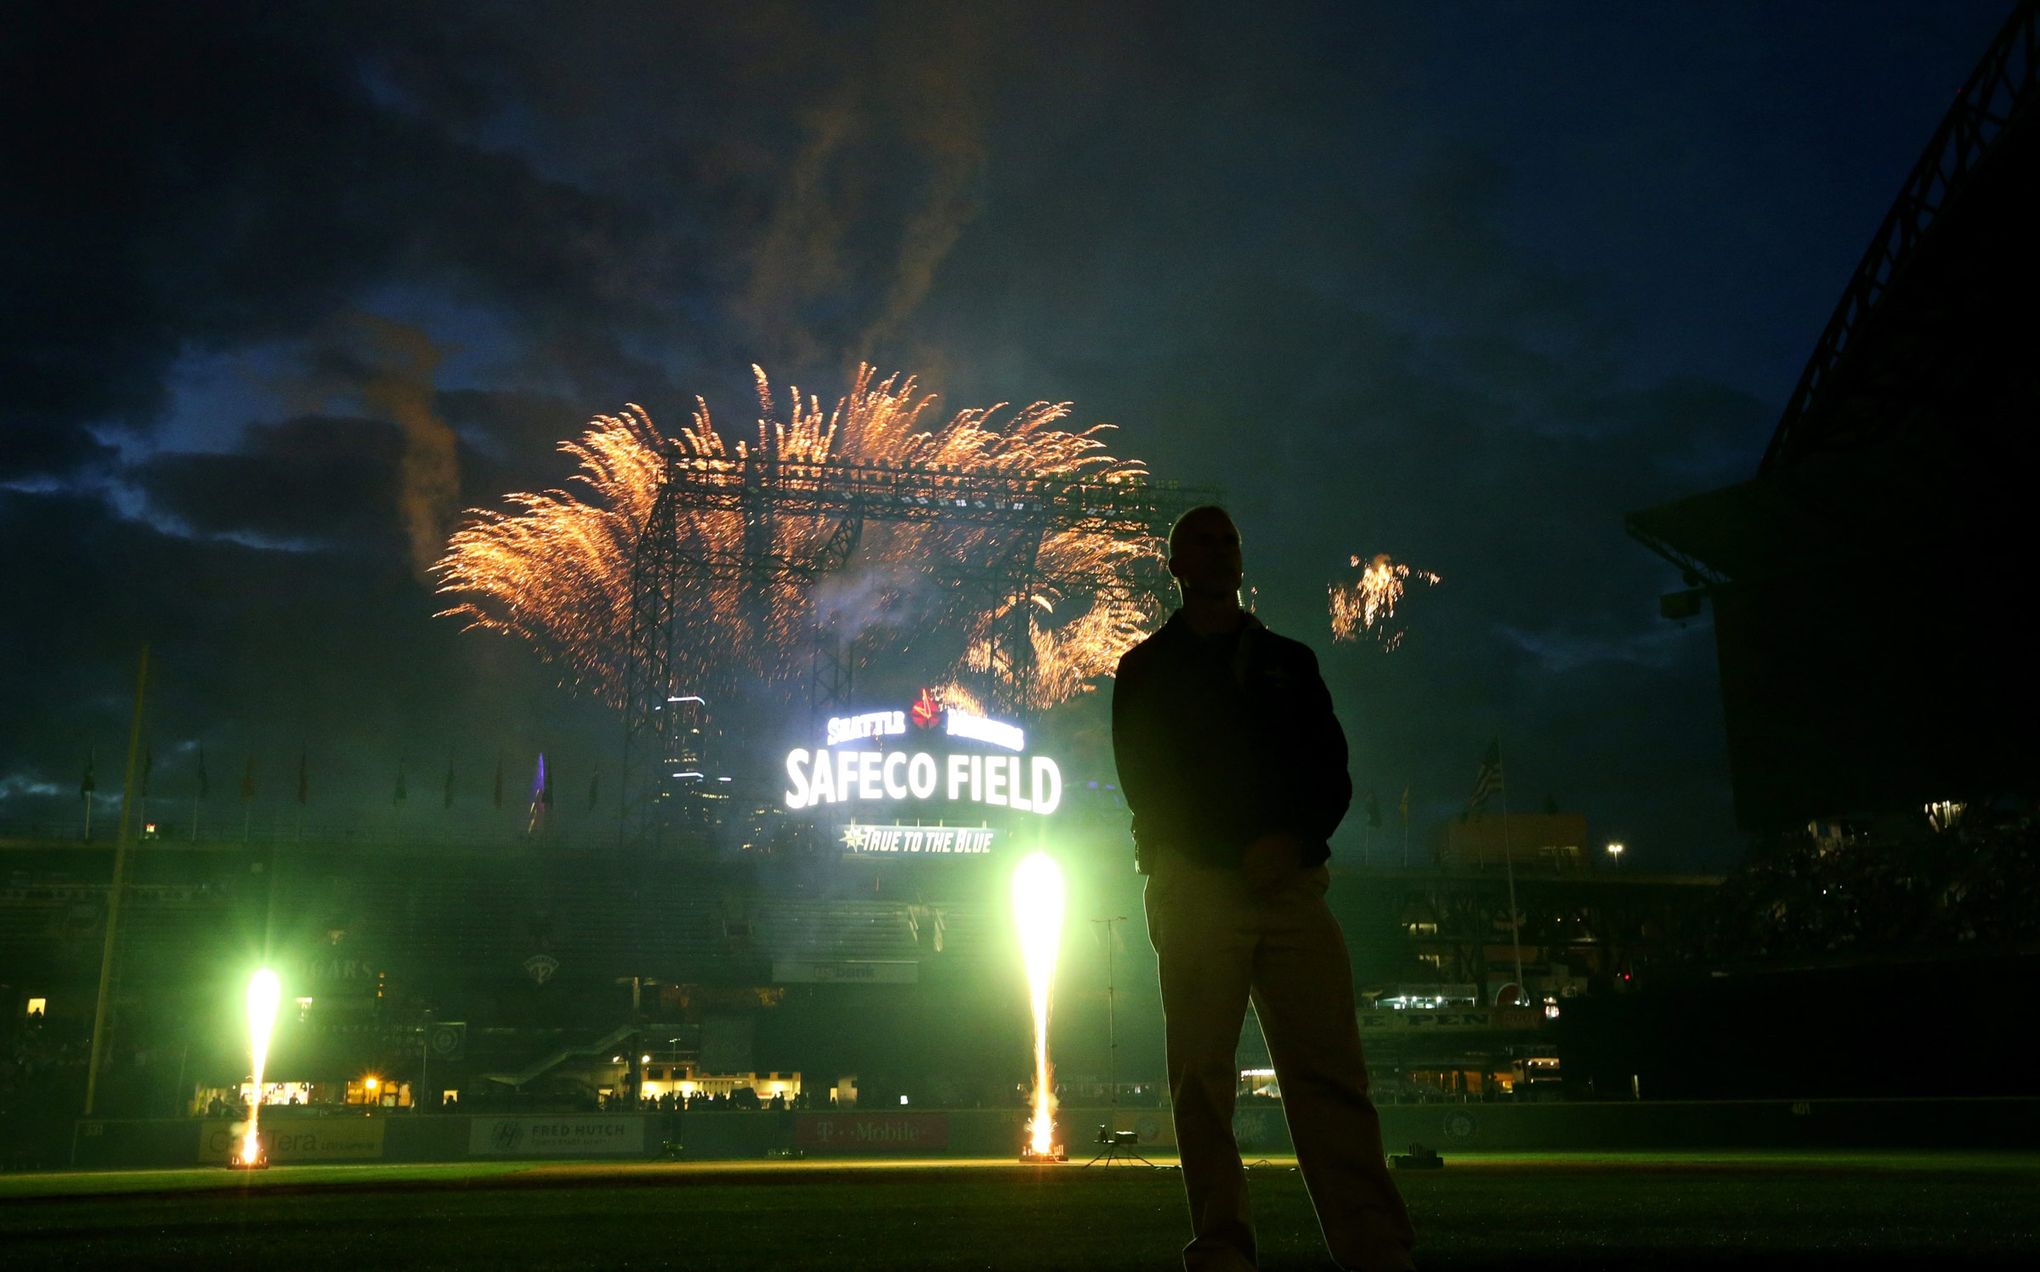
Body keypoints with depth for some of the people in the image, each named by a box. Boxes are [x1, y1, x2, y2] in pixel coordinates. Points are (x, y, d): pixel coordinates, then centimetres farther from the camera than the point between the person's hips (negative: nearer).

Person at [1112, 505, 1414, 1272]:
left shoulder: (1288, 661, 21)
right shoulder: (1146, 669, 15)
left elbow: (1332, 771, 13)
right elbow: (1144, 781, 5)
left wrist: (1291, 842, -8)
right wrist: (1240, 853, -6)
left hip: (1290, 884, 2)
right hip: (1195, 885, -1)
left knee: (1330, 1069, -7)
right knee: (1202, 1076, -6)